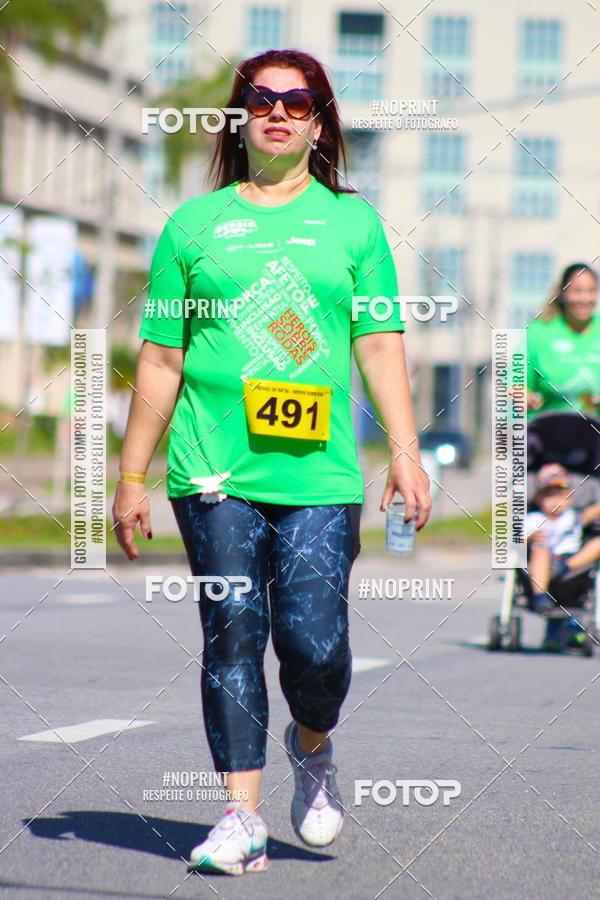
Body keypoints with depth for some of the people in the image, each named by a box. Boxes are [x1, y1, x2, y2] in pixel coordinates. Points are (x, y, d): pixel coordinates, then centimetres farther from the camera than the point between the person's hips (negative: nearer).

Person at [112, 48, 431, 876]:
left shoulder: (352, 220, 13)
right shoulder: (193, 224, 11)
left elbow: (381, 345, 9)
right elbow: (161, 359, 12)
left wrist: (406, 452, -1)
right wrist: (132, 477, 10)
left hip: (320, 473, 0)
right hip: (215, 472, 0)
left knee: (315, 643, -8)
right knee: (232, 637, -3)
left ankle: (313, 749, 23)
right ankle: (242, 812, 3)